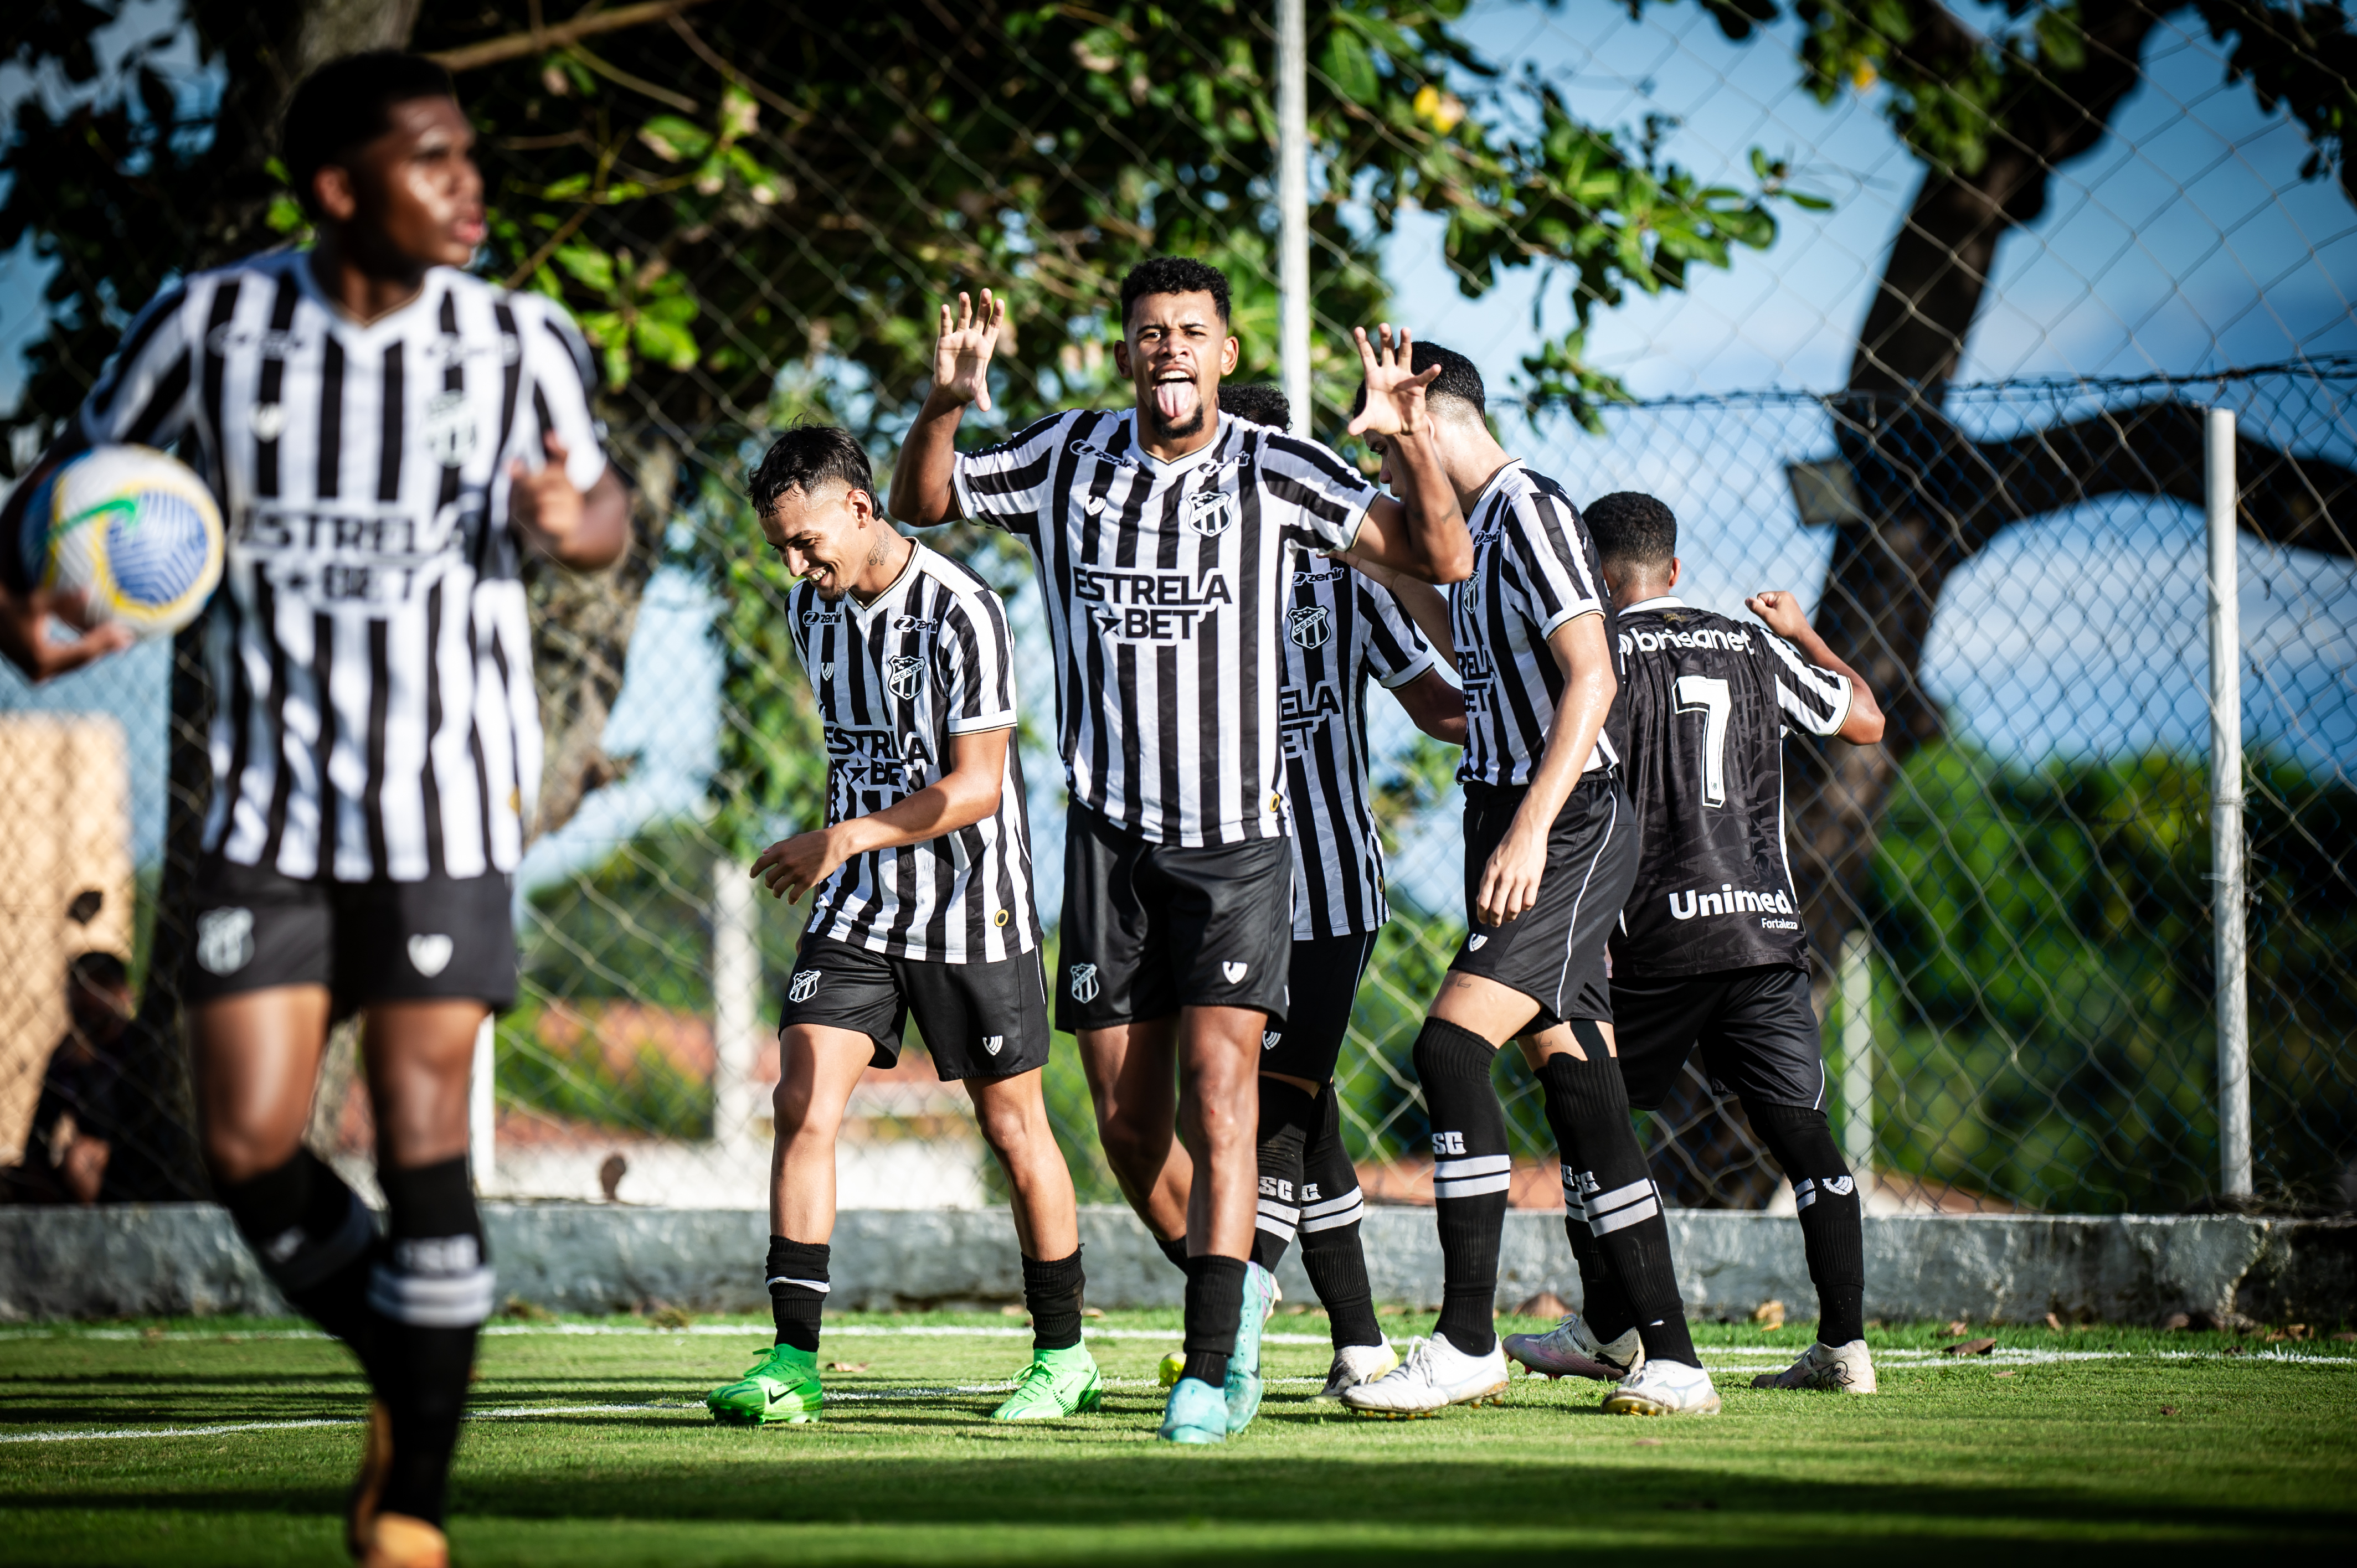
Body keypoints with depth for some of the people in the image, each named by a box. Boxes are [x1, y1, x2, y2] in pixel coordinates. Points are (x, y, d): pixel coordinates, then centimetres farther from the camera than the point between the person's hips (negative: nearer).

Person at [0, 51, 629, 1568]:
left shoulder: (520, 342, -2)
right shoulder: (212, 324, -3)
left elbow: (595, 503, 11)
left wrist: (579, 519, -14)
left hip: (446, 800, -1)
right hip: (269, 801, 1)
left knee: (422, 1143, -5)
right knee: (250, 1148, -5)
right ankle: (403, 1370, 24)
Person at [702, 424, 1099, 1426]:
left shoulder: (961, 613, -18)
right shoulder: (811, 609, 5)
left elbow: (976, 787, -20)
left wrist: (843, 840, -23)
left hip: (971, 911, -5)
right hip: (854, 907, 5)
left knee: (1013, 1128, 5)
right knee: (804, 1105, -10)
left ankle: (1063, 1355, 20)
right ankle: (794, 1362, -11)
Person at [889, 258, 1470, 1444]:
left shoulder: (1275, 474, -4)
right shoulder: (1067, 458, 3)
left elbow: (1441, 559, -6)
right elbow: (921, 505, 12)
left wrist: (1411, 441, -24)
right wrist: (943, 406, -8)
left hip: (1238, 837, -3)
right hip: (1110, 836, 3)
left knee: (1218, 1089, -16)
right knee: (1126, 1121, 6)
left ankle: (1213, 1368, -15)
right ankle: (1232, 1288, 32)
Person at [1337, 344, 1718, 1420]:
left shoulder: (1530, 511, -11)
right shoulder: (1478, 530, 19)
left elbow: (1591, 677, -20)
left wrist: (1531, 830, -25)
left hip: (1567, 829, -10)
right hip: (1512, 825, 10)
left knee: (1451, 1045, -18)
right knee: (1577, 1086, 5)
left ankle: (1466, 1343, -17)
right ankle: (1671, 1360, 7)